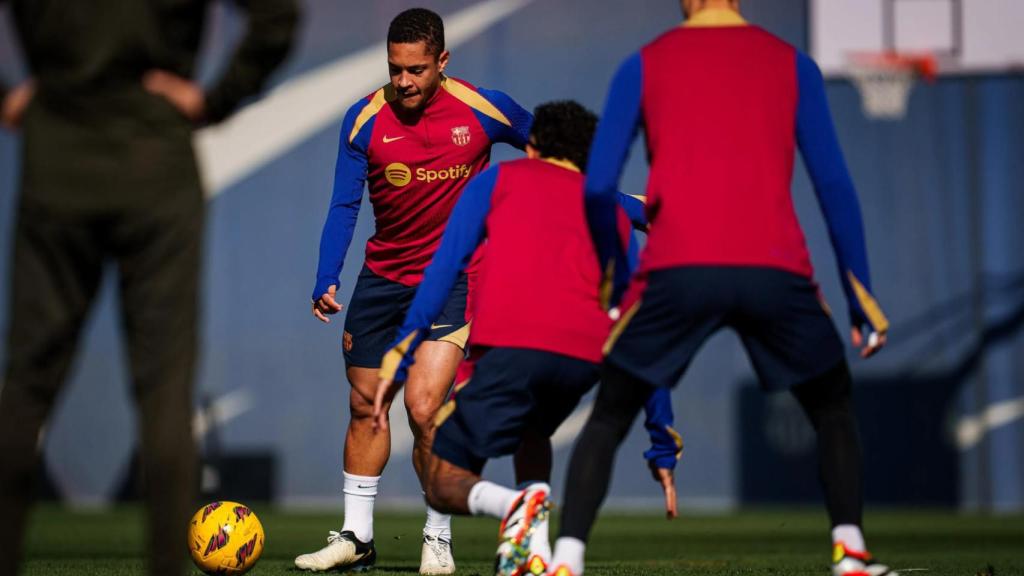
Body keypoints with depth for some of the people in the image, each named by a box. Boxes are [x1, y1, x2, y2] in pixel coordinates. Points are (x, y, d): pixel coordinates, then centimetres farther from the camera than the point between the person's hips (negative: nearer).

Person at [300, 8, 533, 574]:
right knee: (364, 406, 7)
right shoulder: (365, 119, -8)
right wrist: (327, 281, -19)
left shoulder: (483, 110, -12)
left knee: (423, 407, -16)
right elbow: (344, 206, -7)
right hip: (382, 276, 3)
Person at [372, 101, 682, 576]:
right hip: (587, 357, 3)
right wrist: (663, 450, 26)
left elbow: (443, 269, 8)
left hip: (511, 345, -3)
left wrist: (399, 360, 5)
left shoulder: (501, 178, 23)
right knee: (533, 433, 34)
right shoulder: (613, 213, 29)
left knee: (444, 487, 6)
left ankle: (517, 506, -27)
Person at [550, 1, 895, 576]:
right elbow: (835, 184, 9)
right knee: (833, 408, 22)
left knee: (608, 419, 13)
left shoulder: (643, 66, 13)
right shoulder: (794, 65, 14)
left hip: (677, 271, 0)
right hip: (777, 271, 1)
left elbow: (598, 188, 9)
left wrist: (612, 276, 22)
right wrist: (860, 292, 12)